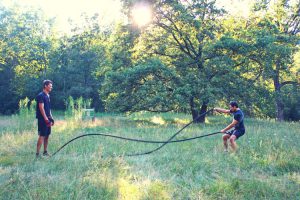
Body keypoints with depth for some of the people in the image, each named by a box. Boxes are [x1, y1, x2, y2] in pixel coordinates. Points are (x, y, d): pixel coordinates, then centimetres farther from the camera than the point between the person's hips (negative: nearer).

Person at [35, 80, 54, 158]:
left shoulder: (48, 96, 16)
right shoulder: (41, 95, -12)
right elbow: (41, 108, -18)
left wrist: (51, 118, 17)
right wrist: (46, 119, -20)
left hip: (47, 119, 9)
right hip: (43, 119, -9)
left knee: (47, 136, 12)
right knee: (42, 136, -9)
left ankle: (45, 152, 20)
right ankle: (37, 154, -5)